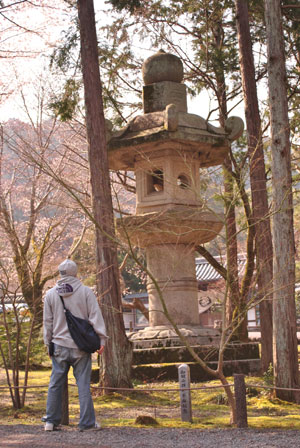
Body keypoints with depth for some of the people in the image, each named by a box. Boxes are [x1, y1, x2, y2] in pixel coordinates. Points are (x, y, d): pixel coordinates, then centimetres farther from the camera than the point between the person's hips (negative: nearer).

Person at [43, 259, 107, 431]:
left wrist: (48, 343, 17)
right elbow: (95, 316, -7)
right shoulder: (86, 291, -4)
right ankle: (87, 422, 2)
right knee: (83, 384, 1)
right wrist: (102, 339, -4)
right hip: (81, 346, -2)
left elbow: (48, 321, 9)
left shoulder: (51, 294, 4)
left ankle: (51, 421, 14)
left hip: (59, 346, 2)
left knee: (56, 383, 11)